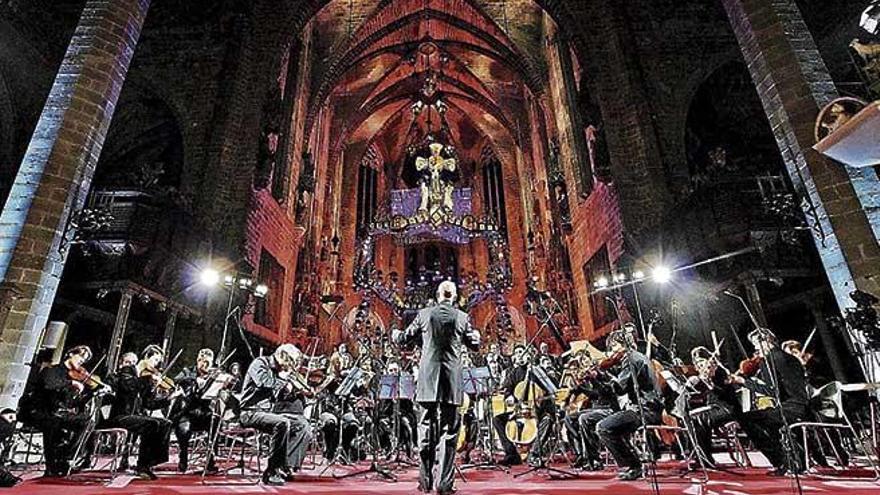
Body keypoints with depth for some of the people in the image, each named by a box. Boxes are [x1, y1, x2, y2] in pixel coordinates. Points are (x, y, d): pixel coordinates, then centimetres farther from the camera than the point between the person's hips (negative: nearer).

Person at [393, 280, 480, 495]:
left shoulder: (424, 314, -1)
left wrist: (395, 335, 31)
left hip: (428, 379, 1)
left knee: (427, 427, 12)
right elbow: (475, 345, 10)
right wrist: (476, 334, 32)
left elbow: (405, 340, 9)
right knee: (449, 430, 7)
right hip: (452, 380, -1)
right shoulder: (462, 317, -2)